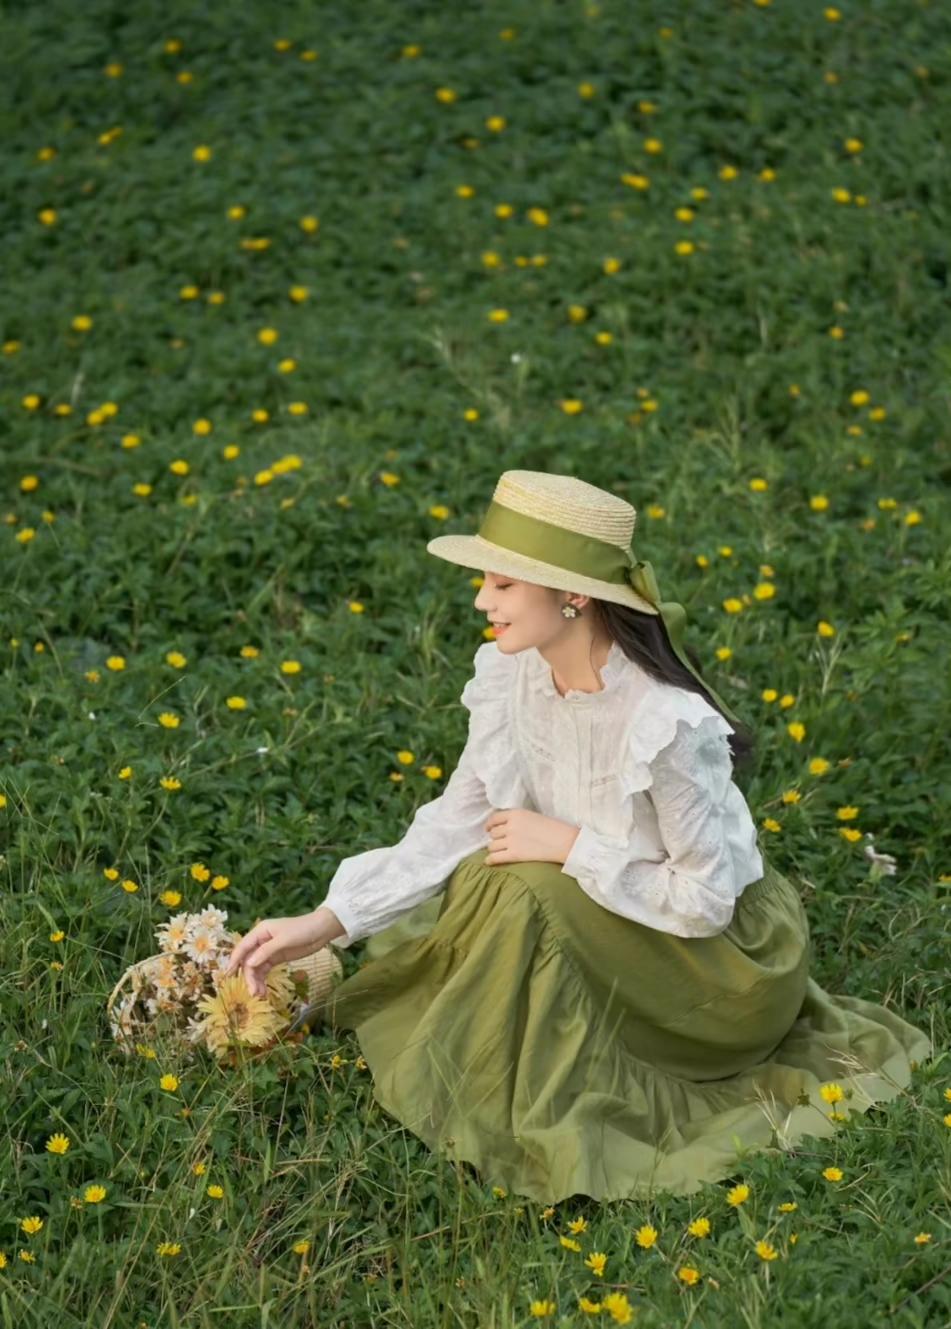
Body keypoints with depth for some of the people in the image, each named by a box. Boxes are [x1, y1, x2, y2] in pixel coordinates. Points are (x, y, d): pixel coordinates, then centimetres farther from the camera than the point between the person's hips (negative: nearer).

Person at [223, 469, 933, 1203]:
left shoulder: (664, 723, -33)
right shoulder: (514, 674, -12)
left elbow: (706, 899, -24)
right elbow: (458, 824, -7)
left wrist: (569, 845, -26)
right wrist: (327, 922, -13)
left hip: (723, 949, -7)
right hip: (608, 924, 7)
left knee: (524, 893, -27)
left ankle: (519, 1119, -4)